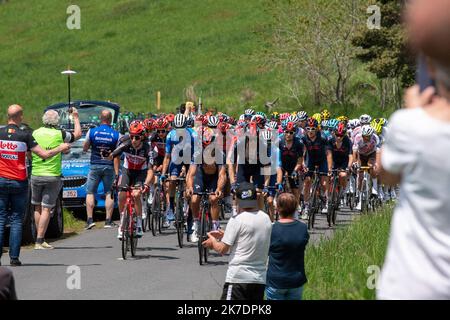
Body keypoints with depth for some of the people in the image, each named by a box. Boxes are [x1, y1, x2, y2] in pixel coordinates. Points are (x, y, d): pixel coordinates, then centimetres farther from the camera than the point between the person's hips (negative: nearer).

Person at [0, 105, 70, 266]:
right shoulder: (25, 136, -7)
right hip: (19, 182, -1)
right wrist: (61, 148, 10)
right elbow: (45, 154, -5)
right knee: (17, 219, 4)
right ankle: (14, 257, -1)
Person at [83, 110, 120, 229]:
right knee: (109, 193, 7)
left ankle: (90, 219, -4)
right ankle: (108, 220, 4)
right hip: (109, 167, 0)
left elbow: (85, 148, 7)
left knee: (90, 193, 6)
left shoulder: (92, 132, -4)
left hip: (95, 166, 0)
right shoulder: (116, 134, -4)